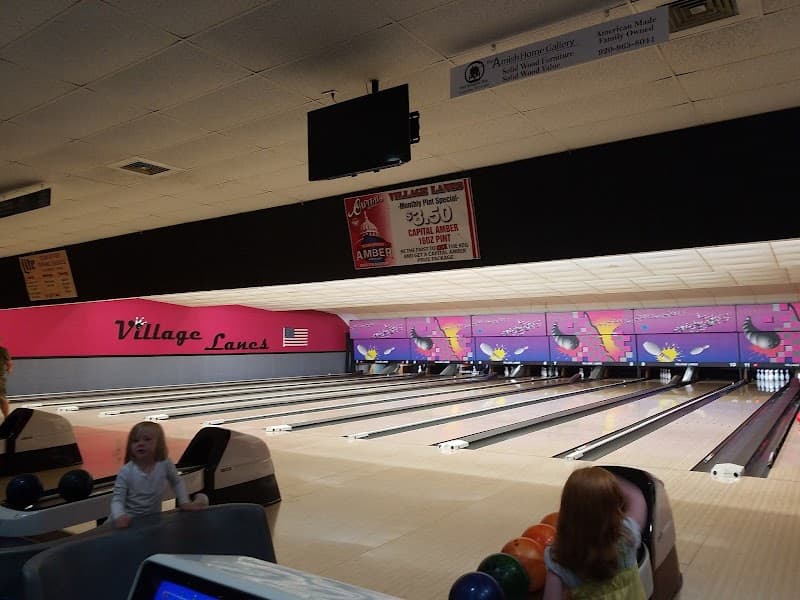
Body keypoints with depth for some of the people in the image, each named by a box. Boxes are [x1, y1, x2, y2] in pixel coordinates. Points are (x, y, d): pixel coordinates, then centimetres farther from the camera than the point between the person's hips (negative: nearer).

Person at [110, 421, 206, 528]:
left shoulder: (165, 464, -10)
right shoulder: (125, 472, -14)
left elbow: (177, 482, 7)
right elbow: (117, 499, -13)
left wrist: (185, 503, 2)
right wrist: (119, 517, -31)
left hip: (153, 519, 2)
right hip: (130, 520, -2)